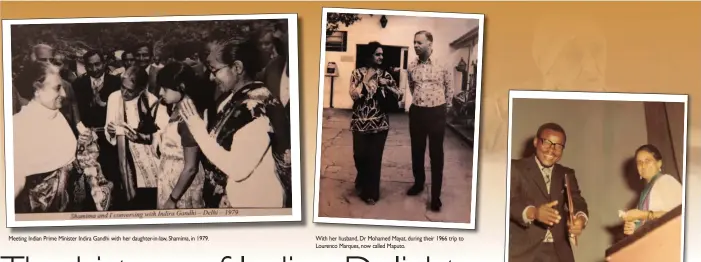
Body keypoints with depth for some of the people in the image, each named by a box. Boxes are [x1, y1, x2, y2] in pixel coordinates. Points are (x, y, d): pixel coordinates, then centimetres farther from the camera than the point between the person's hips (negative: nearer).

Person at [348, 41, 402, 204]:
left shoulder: (385, 74, 4)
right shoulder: (358, 73, 0)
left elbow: (399, 95, 0)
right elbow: (354, 95, -11)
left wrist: (386, 85, -15)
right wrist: (366, 79, -15)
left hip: (379, 123, 1)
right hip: (360, 122, -1)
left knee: (375, 157, 1)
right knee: (360, 155, 5)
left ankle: (371, 192, 18)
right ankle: (362, 183, 36)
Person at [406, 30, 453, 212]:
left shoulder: (442, 65, -9)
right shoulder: (412, 66, 2)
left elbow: (449, 88, 5)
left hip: (436, 113, -4)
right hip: (417, 112, 4)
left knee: (436, 154, 1)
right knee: (417, 151, 14)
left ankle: (436, 195, 7)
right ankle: (418, 183, 33)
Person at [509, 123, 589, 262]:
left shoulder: (566, 174, 19)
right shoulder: (516, 168, 2)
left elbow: (578, 202, 6)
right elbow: (509, 201, -11)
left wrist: (580, 218, -18)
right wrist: (532, 212, -31)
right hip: (523, 250, -5)